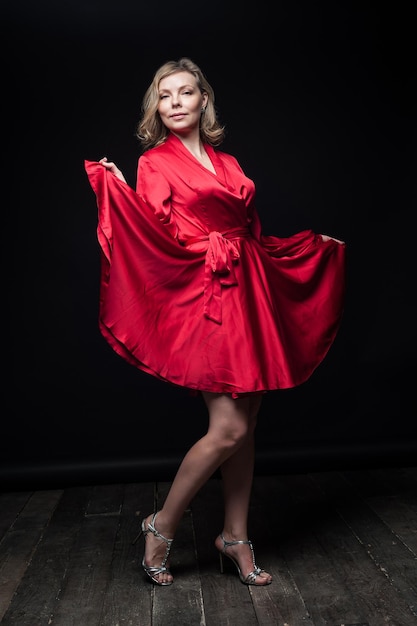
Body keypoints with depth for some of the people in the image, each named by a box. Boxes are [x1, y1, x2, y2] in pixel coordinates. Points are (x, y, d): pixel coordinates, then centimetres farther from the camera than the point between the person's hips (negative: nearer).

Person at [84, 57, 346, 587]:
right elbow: (158, 236, -9)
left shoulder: (227, 163, 19)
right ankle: (162, 526, 12)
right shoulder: (154, 162, 3)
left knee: (245, 424, 8)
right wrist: (116, 188, -17)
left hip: (250, 294, 6)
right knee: (229, 428, -10)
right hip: (205, 295, -6)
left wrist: (315, 245, 27)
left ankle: (234, 536, 24)